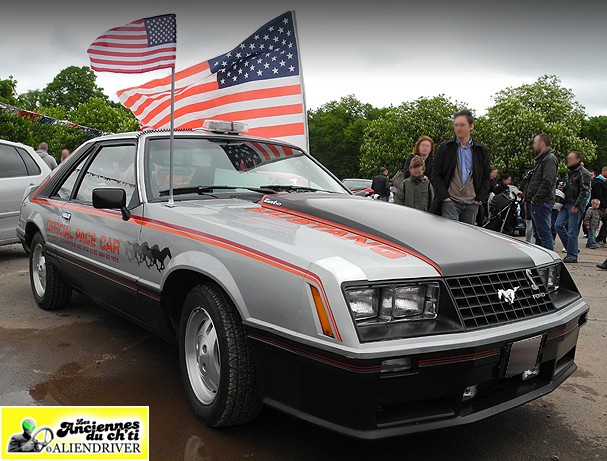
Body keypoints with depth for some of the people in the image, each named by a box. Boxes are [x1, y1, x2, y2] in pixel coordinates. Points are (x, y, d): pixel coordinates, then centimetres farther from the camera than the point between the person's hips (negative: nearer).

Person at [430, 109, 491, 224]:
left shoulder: (481, 150, 11)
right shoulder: (445, 148, 5)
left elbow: (486, 177, 15)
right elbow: (435, 175, 3)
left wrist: (480, 198, 4)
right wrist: (444, 196, -7)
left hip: (472, 203, 3)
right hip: (450, 201, -2)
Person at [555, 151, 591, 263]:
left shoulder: (583, 173, -9)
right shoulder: (569, 172, 18)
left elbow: (585, 192, -15)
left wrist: (577, 206, -20)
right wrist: (562, 189, 10)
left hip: (576, 206, -8)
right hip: (566, 204, 8)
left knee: (572, 231, -6)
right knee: (559, 225, 2)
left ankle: (572, 255, 2)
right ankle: (570, 248, 14)